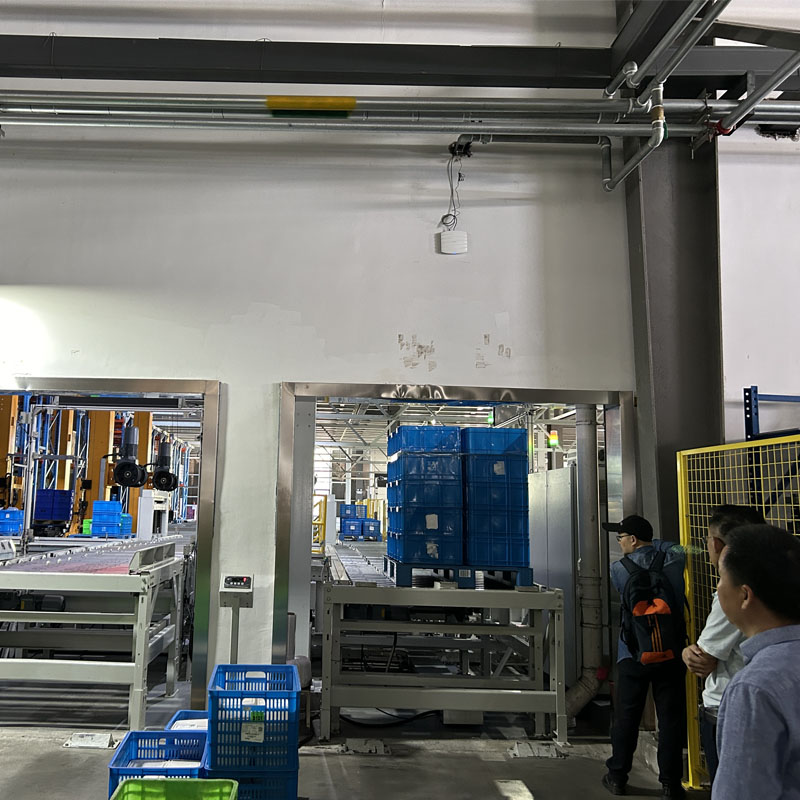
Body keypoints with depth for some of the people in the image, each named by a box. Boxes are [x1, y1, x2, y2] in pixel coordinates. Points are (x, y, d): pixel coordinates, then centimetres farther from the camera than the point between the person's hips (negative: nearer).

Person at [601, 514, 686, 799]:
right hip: (672, 653, 1)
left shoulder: (619, 569, -7)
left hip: (634, 655, -1)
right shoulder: (674, 559, -4)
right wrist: (651, 543, 16)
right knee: (671, 719, 8)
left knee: (626, 717, 10)